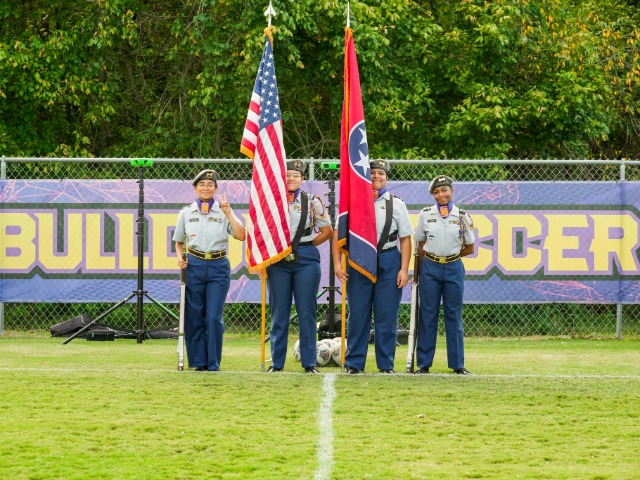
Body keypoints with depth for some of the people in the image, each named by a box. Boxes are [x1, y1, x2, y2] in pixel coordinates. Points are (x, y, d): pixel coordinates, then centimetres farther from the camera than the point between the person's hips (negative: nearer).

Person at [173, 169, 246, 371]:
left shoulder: (223, 211, 5)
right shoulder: (186, 213, 9)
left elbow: (241, 236, -5)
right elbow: (179, 241, 17)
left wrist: (228, 214, -11)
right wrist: (180, 257, -2)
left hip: (218, 267, -1)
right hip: (194, 266, 2)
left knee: (214, 317, -7)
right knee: (194, 316, 1)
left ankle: (214, 363, 0)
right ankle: (198, 361, 10)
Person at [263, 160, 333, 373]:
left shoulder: (312, 202, 5)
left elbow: (327, 231, 12)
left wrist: (307, 246, 5)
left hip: (305, 259, 0)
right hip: (277, 260, 0)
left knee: (307, 312, 0)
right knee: (279, 313, 3)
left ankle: (309, 363, 5)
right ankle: (276, 362, 9)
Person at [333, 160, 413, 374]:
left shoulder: (396, 204, 9)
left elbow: (406, 238, 7)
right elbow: (338, 233, 7)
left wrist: (404, 269, -1)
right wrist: (337, 263, -3)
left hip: (388, 262, 0)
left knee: (387, 316, 0)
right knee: (358, 314, 1)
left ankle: (386, 364, 7)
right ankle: (354, 363, 7)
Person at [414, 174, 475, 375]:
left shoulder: (462, 217, 2)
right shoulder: (425, 215, 3)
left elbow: (469, 248, 8)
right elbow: (420, 245, 11)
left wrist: (450, 255, 4)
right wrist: (432, 259, 5)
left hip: (453, 269, 0)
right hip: (430, 269, 0)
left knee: (454, 316, 4)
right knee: (427, 315, 2)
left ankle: (458, 364, 8)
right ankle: (423, 363, 6)